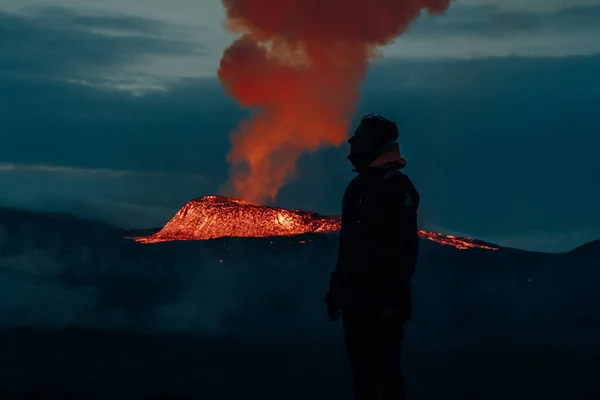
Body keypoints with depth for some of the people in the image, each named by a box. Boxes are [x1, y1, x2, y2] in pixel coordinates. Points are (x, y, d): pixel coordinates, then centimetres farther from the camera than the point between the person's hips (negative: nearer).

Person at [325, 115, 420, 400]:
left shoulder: (397, 187, -10)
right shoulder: (357, 187, 15)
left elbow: (406, 247, -16)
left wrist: (395, 297, -21)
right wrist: (336, 291, 17)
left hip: (382, 298, -8)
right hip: (355, 297, 8)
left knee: (385, 369, -4)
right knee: (360, 368, 10)